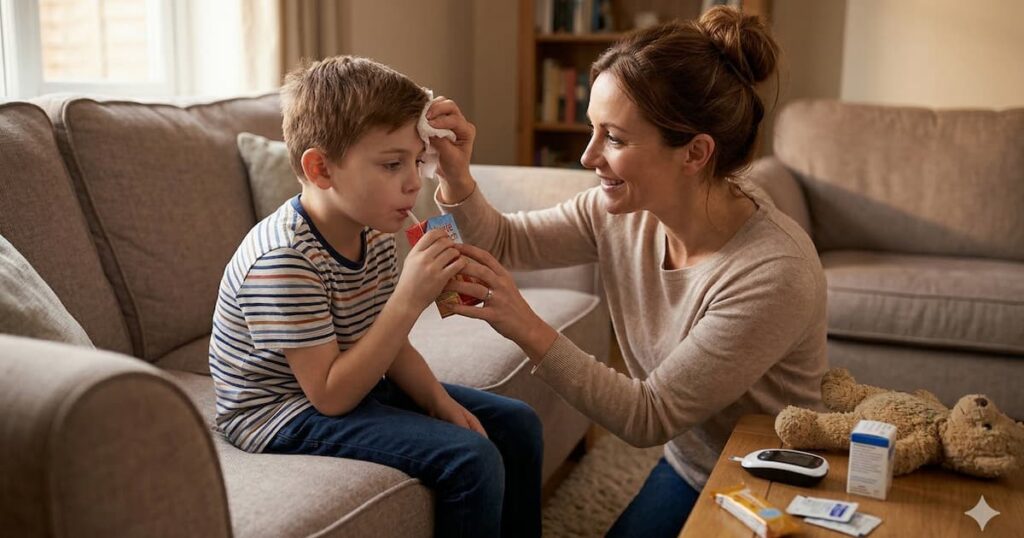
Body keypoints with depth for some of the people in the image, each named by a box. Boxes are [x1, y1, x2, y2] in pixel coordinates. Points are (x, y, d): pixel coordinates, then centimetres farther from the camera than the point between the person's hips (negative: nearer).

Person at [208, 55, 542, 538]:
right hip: (284, 416, -8)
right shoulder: (282, 260, -28)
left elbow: (388, 345, 7)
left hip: (351, 388, 9)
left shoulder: (374, 233, -3)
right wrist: (409, 299, -32)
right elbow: (331, 395, -28)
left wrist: (440, 402, -10)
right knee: (471, 460, -23)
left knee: (517, 425, 7)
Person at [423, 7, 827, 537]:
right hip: (686, 468, 5)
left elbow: (650, 417, -28)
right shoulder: (623, 209, -16)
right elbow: (504, 241, -3)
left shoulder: (775, 273, -34)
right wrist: (456, 176, -23)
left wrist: (529, 330, -36)